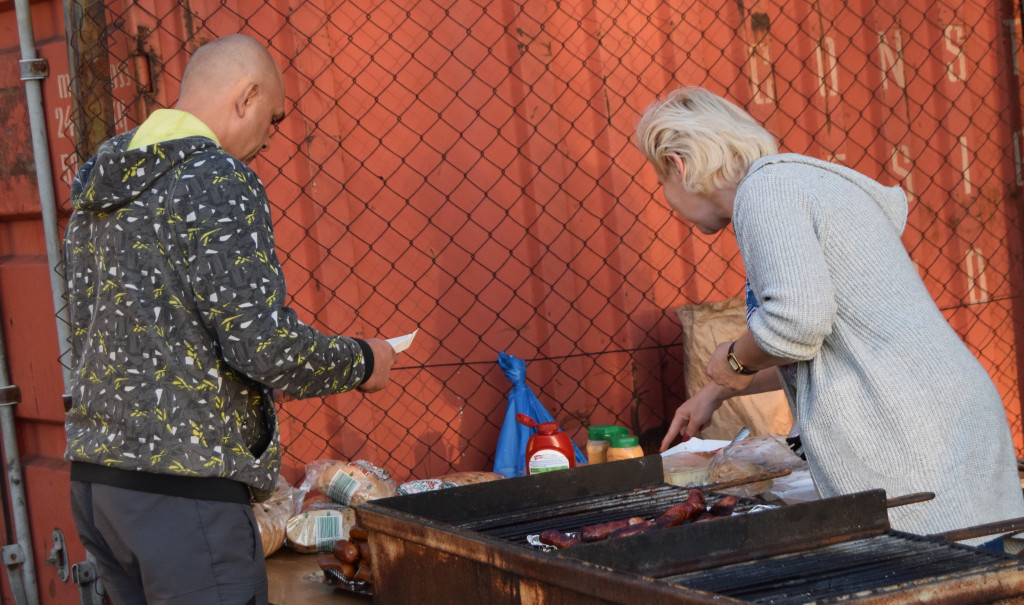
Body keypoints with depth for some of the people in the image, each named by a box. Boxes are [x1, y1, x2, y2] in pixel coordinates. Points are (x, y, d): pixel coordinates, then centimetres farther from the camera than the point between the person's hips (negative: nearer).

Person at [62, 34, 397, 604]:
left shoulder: (94, 190, 13)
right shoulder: (217, 181, -14)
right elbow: (266, 345, -20)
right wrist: (362, 361, -2)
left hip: (94, 480, 9)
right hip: (181, 487, -9)